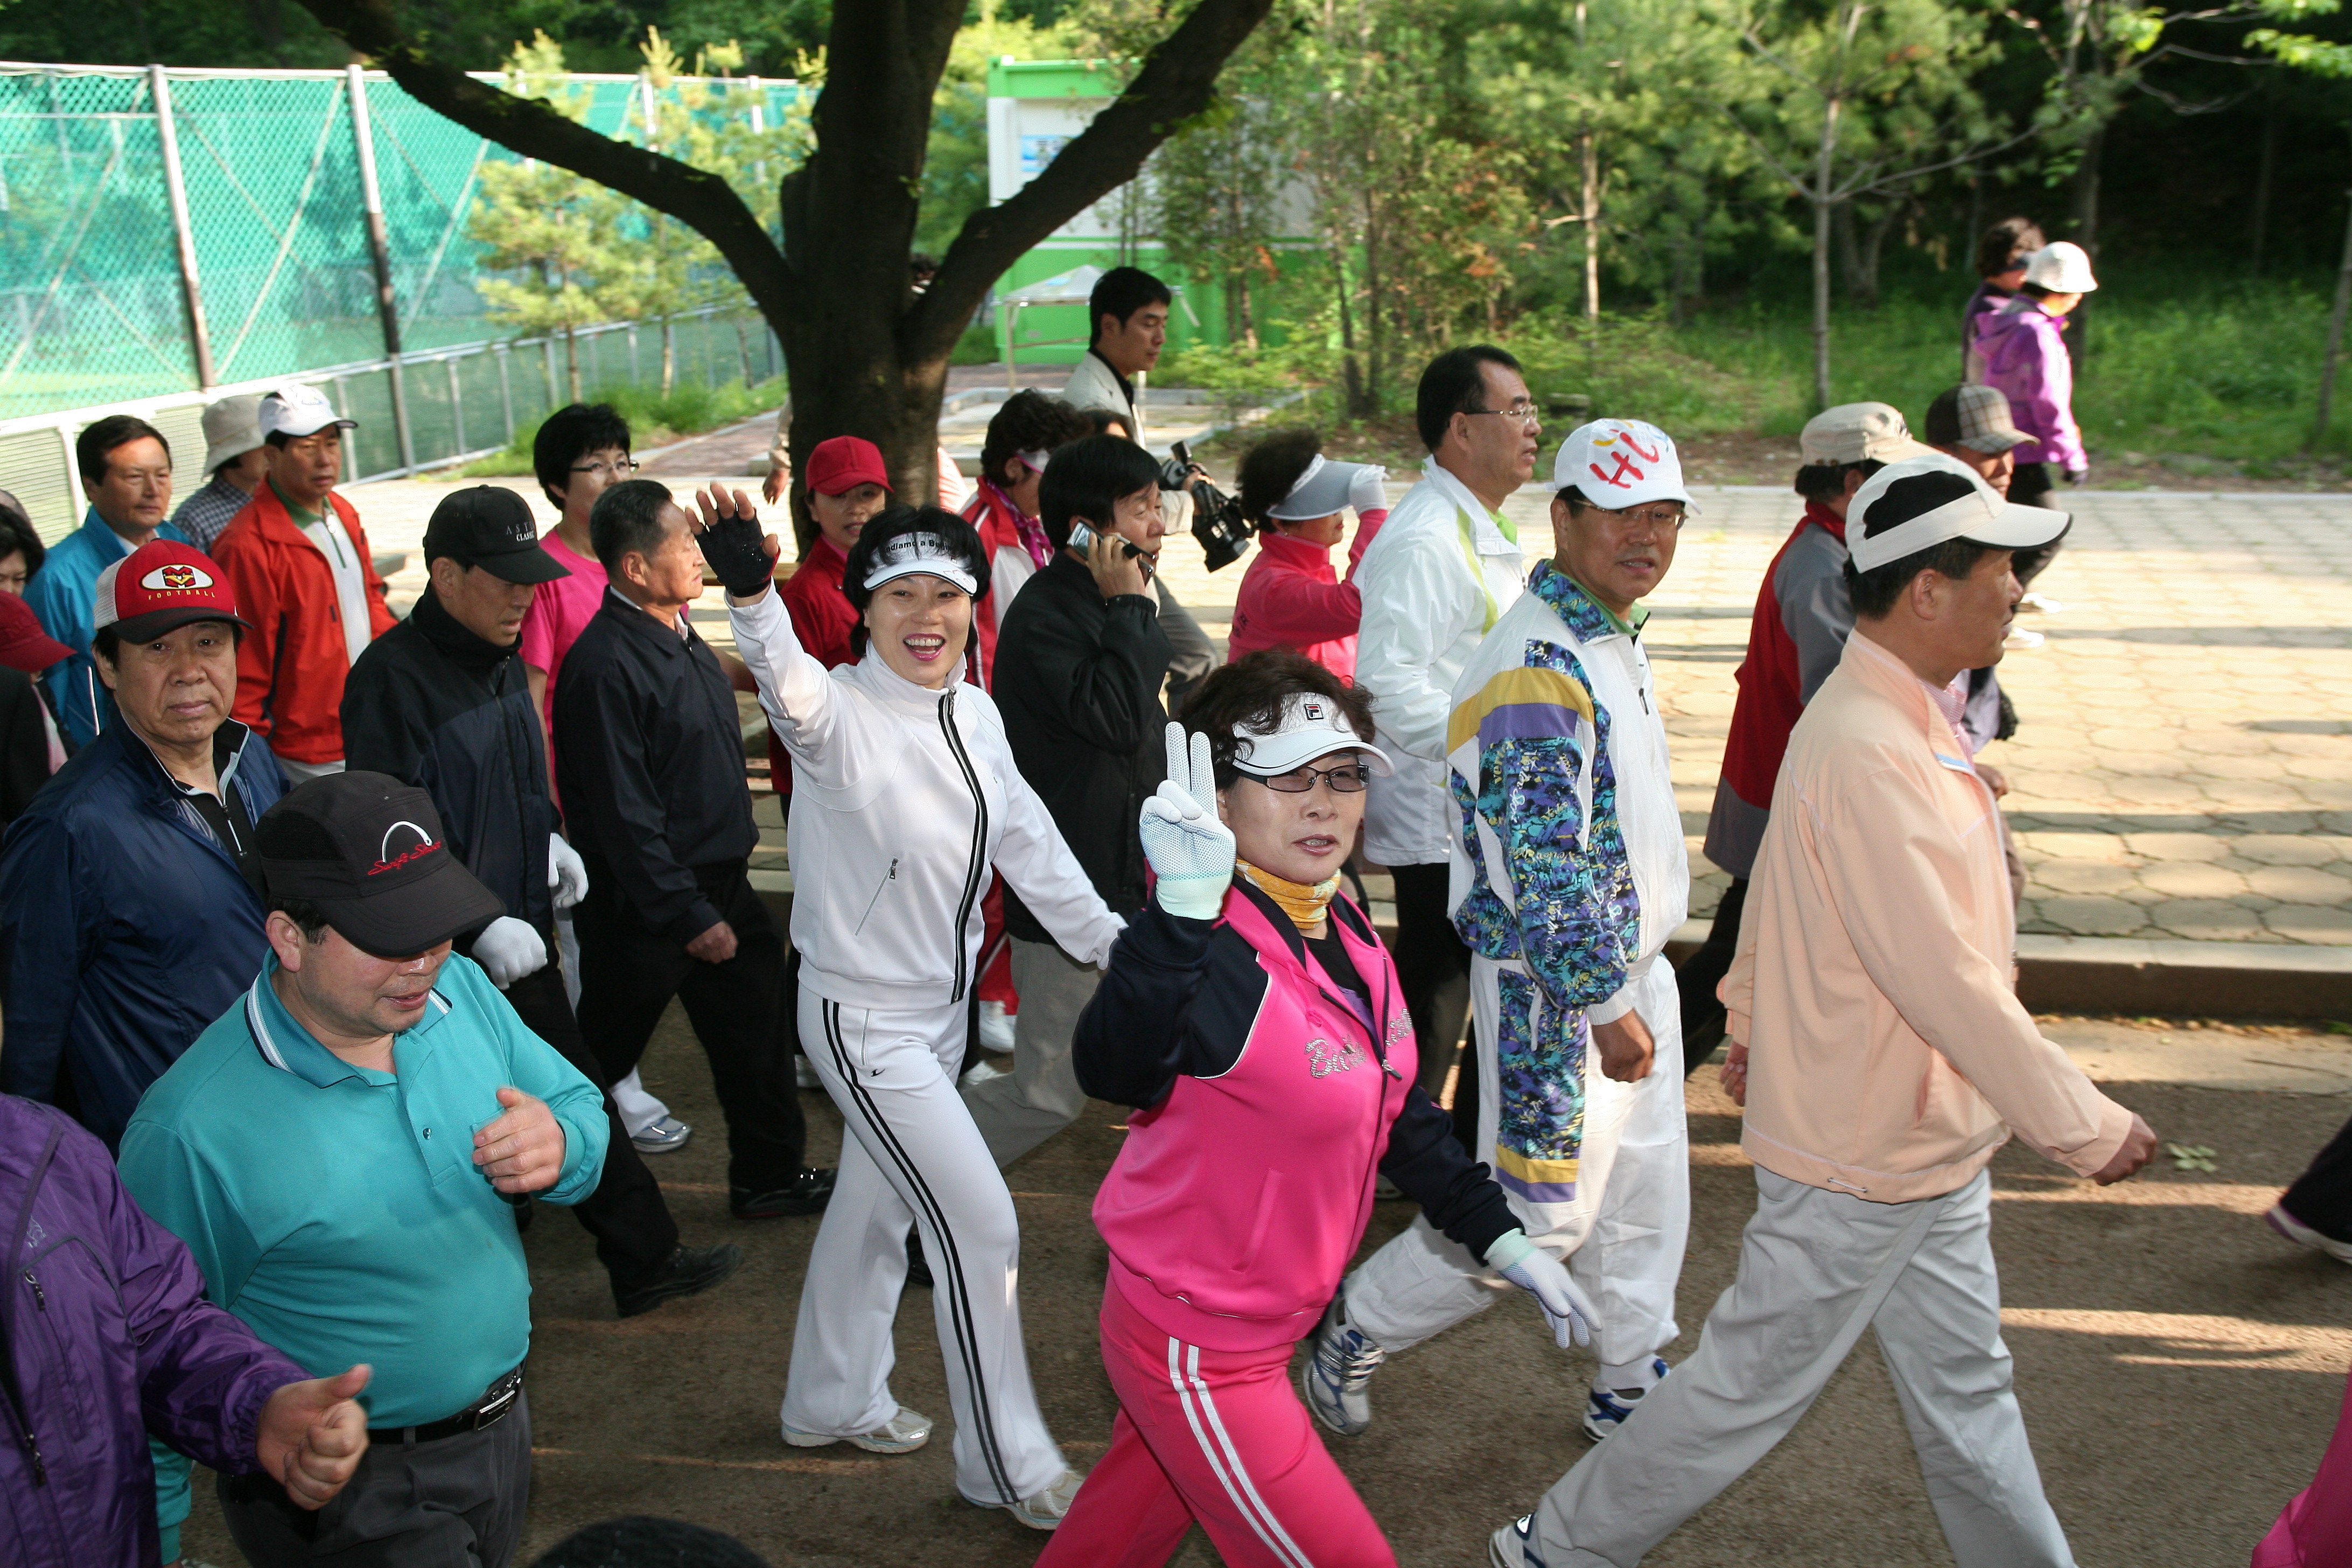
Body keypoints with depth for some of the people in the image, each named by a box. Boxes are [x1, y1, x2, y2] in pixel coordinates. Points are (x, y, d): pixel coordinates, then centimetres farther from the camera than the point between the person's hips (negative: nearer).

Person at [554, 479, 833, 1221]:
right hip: (645, 908, -9)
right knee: (605, 1049, 9)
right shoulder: (606, 666, -24)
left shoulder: (679, 636, 5)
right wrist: (689, 916, -20)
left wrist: (735, 838, 19)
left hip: (719, 883, 9)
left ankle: (770, 1174, 31)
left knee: (753, 1033, 16)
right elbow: (622, 815, -24)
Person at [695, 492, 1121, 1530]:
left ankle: (833, 1402, 44)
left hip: (943, 1007, 7)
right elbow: (791, 688, -45)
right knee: (980, 1222, -4)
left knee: (876, 1205, 23)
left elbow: (1027, 841, 9)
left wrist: (1108, 939, 11)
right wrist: (751, 594, -65)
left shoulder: (977, 715, 0)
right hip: (865, 1019, -7)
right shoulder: (842, 714, -22)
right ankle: (1010, 1466, 14)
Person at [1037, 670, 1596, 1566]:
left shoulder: (1344, 931, -1)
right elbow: (1115, 1071, -50)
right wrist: (1184, 908, -61)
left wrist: (1499, 1236, 9)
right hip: (1197, 1354, -8)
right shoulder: (1215, 954, -29)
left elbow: (1391, 1109, 11)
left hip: (1263, 1320, 8)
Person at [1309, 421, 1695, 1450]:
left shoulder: (1610, 641, 10)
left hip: (1633, 966, 10)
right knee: (1539, 1212, -1)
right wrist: (1608, 1008, -22)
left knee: (1645, 1191, 17)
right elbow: (1546, 868, -26)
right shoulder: (1539, 668, -23)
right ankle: (1353, 1333, 18)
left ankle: (1631, 1390, 34)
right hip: (1555, 985, -10)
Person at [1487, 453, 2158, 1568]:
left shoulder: (1886, 717, 5)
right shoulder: (1871, 758, -29)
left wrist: (1754, 1024, 25)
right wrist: (2086, 1127, -19)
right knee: (1749, 1387, 8)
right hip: (1862, 1157, -9)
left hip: (1926, 1147, 9)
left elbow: (1775, 880, 15)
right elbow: (1951, 983, -28)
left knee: (1964, 1391, 21)